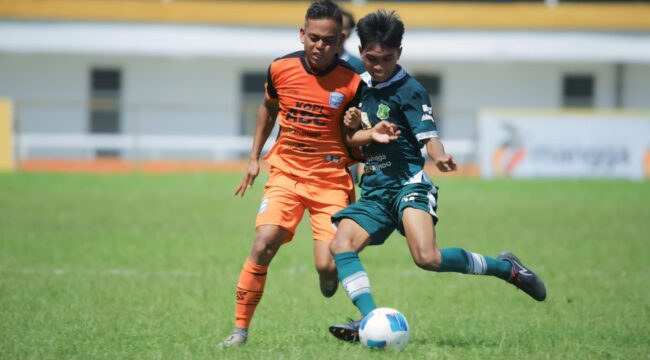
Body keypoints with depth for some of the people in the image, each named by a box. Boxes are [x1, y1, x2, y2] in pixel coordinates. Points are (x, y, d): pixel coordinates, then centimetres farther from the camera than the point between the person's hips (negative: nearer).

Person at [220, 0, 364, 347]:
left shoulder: (351, 82, -8)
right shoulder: (281, 68, -2)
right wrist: (254, 158, 18)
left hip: (331, 178, -1)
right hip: (286, 172, 1)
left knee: (327, 267, -12)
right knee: (263, 246, -19)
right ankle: (240, 329, -9)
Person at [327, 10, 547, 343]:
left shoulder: (409, 90, -7)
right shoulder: (361, 87, 13)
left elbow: (428, 136, -17)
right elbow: (351, 141, 20)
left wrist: (439, 157, -40)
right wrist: (355, 127, -5)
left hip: (408, 183, -7)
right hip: (374, 190, 7)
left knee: (427, 257, -26)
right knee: (341, 245, -17)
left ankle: (505, 268, -6)